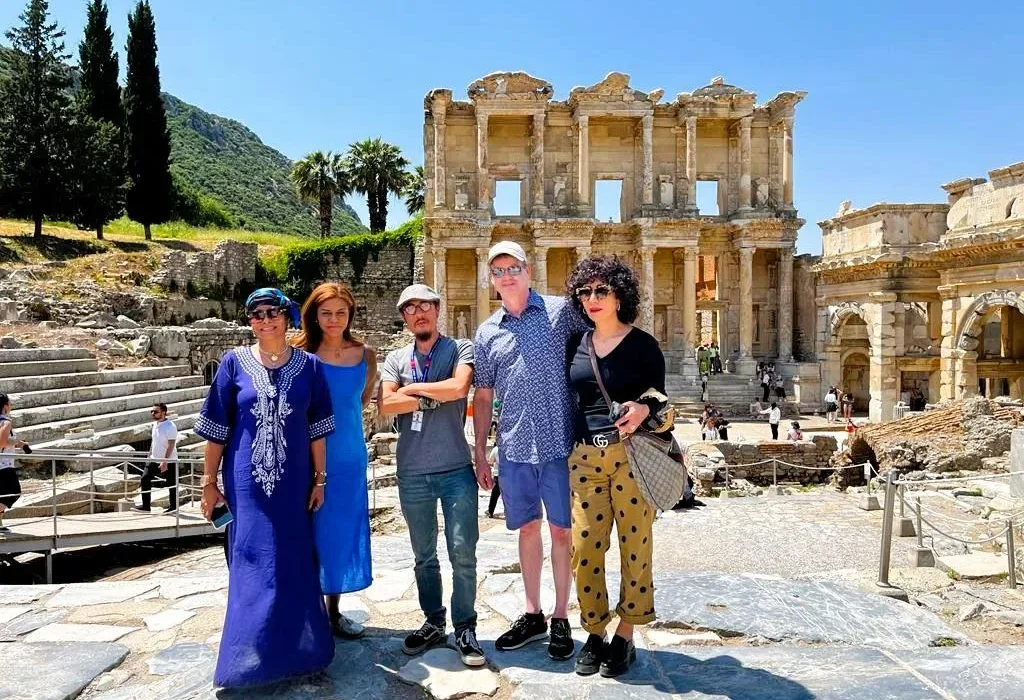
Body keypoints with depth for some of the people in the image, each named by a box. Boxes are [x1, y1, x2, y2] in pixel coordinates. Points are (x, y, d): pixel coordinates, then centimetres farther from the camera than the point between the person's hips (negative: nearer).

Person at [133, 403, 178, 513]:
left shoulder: (170, 426, -18)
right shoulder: (155, 424, 8)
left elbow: (171, 445, -22)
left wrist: (165, 461, -25)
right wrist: (149, 456, 18)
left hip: (168, 461, -8)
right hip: (154, 459, 8)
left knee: (171, 484, 4)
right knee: (145, 480, 0)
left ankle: (173, 506, 16)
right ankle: (145, 506, 7)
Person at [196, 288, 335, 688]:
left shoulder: (309, 366, 2)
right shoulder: (234, 363, -1)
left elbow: (317, 428, 4)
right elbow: (216, 430, 1)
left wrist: (319, 479, 3)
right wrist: (209, 483, 1)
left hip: (294, 483, 1)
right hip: (247, 482, -1)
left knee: (295, 563, 10)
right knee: (253, 565, 5)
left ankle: (296, 648, 28)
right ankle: (252, 653, 22)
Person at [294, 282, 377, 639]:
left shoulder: (365, 355, 3)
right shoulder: (302, 354, -6)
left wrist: (344, 419, 10)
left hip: (350, 456, 4)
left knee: (344, 533, 11)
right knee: (314, 533, 3)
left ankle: (334, 612, 25)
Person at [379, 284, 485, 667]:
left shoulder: (461, 349, 0)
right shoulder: (395, 359, 8)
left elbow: (458, 387, -18)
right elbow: (387, 404, -7)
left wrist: (413, 389, -6)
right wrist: (435, 397, -12)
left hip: (456, 469, -3)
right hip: (412, 473, 3)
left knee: (463, 554, 1)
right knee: (424, 556, 14)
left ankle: (465, 628, 15)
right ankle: (434, 622, 29)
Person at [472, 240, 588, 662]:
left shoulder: (560, 311, -1)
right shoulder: (487, 332, 10)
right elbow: (482, 396, 14)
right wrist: (480, 452, 12)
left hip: (558, 442, -3)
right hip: (514, 447, 3)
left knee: (561, 530, 5)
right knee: (527, 529, 14)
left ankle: (560, 620, 20)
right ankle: (532, 615, 28)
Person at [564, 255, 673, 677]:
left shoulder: (641, 343, -1)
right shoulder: (576, 345, 10)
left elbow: (660, 399, 1)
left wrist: (643, 409, -21)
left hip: (631, 456, -3)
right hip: (585, 457, 4)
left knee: (634, 547, 4)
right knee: (585, 549, 4)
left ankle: (625, 636, 18)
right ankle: (594, 634, 20)